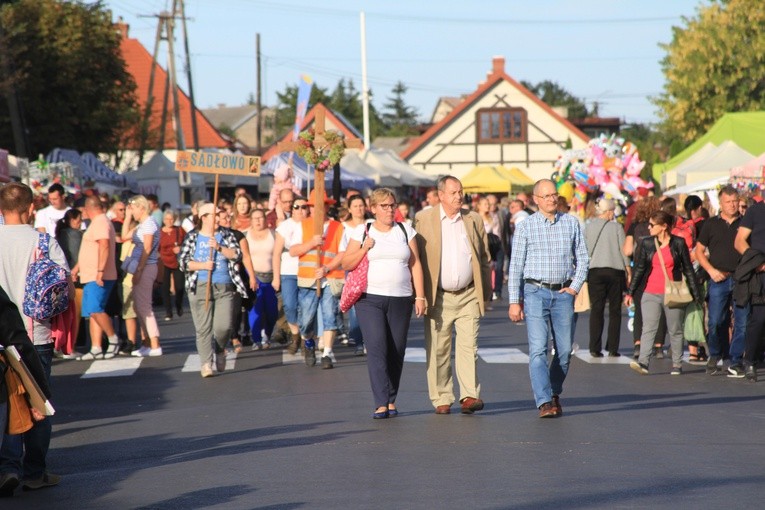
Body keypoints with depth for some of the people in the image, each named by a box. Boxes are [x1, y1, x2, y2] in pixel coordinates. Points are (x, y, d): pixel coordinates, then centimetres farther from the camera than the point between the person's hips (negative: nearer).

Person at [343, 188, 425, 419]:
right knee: (377, 347, -15)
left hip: (400, 299, 2)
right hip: (370, 298, -2)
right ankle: (381, 403, -17)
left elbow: (415, 265, 10)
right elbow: (346, 264, 6)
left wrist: (420, 296, 3)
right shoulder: (362, 231, 6)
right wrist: (365, 248, -9)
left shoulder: (405, 231, 11)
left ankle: (391, 401, 12)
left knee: (396, 351, 1)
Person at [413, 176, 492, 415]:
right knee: (438, 350, 2)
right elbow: (415, 258, 1)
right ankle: (442, 399, 9)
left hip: (469, 296, 1)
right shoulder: (423, 220, 2)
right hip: (438, 297, -1)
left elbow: (484, 258, 14)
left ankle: (469, 396, -10)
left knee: (468, 346, -8)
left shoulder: (474, 220, 10)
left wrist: (486, 293, 9)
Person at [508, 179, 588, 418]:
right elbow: (516, 265, 1)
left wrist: (575, 286, 1)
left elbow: (582, 258, 13)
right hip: (535, 292, -3)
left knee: (565, 349, 5)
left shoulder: (571, 223, 8)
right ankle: (544, 402, -16)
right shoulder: (525, 226, 1)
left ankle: (555, 393, 25)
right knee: (538, 349, -12)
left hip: (563, 293, 3)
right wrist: (514, 301, -3)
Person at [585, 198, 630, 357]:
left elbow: (585, 250, 3)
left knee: (596, 310, 3)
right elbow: (623, 250, -3)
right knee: (615, 311, 6)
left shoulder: (589, 227, 2)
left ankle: (595, 348, -4)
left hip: (595, 271, 1)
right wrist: (628, 269, 6)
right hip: (615, 271, -1)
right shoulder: (616, 227, -3)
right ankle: (612, 348, 3)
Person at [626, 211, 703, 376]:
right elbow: (639, 269, 12)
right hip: (651, 294, 2)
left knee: (675, 330, 7)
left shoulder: (678, 243, 1)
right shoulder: (646, 244, 8)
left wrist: (696, 294, 5)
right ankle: (643, 362, -19)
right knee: (648, 328, -10)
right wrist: (630, 292, 8)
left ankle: (677, 364, 16)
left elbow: (688, 269, 5)